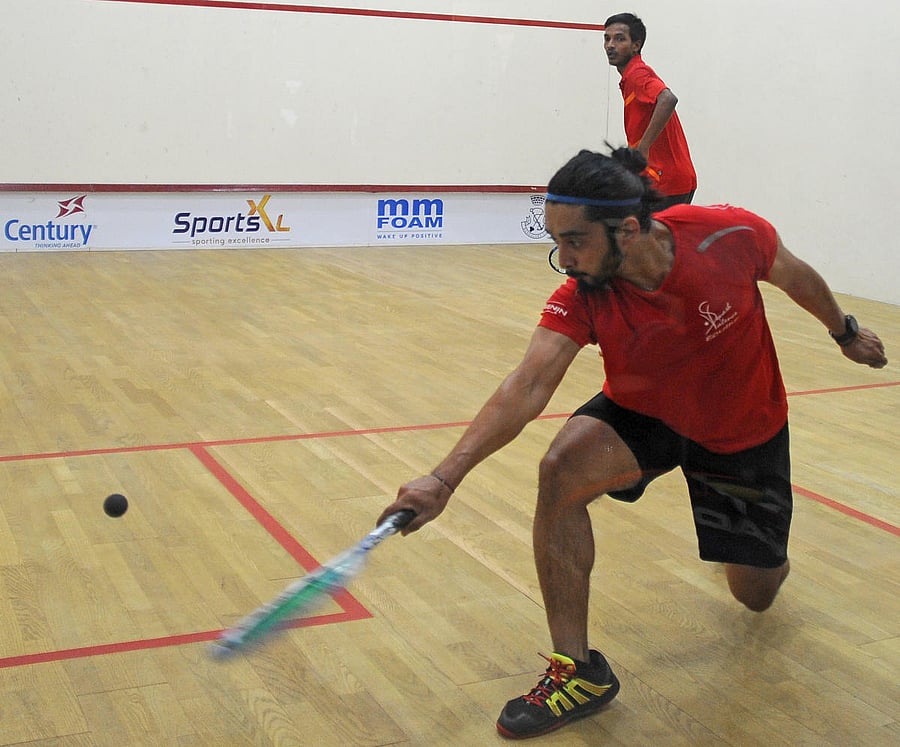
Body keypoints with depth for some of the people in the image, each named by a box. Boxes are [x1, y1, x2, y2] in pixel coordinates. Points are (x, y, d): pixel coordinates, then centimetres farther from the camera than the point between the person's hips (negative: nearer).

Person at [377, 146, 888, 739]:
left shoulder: (733, 235, -31)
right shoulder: (582, 298, -29)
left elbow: (796, 275, -8)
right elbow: (528, 388, -41)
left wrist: (846, 331, 11)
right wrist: (446, 478, -54)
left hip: (747, 433, 0)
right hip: (643, 415, 0)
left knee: (757, 596, 11)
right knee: (561, 471, -32)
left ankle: (765, 552, 53)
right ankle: (578, 668, -19)